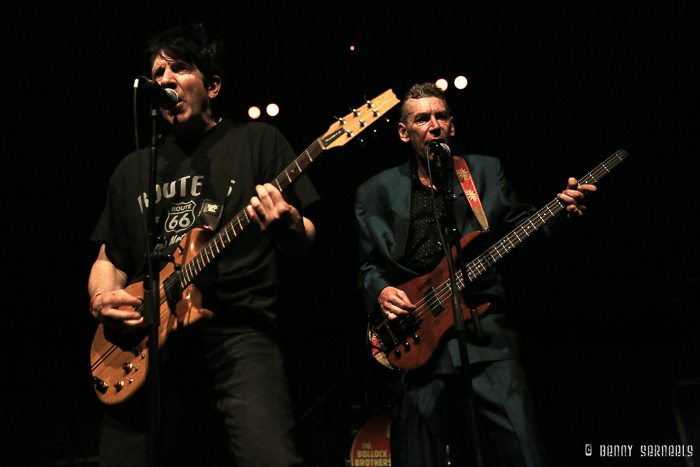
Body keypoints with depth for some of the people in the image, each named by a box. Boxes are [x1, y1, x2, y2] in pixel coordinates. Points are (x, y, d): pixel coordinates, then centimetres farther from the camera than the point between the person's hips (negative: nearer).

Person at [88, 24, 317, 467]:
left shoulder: (258, 140, 6)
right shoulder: (134, 168, 19)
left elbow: (303, 243, 3)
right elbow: (110, 257, 23)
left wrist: (288, 226, -20)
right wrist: (102, 298, 2)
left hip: (239, 329, -4)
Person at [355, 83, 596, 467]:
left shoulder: (486, 171, 12)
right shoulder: (375, 193, 10)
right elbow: (368, 264, 11)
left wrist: (561, 210, -5)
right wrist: (380, 291, -9)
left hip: (486, 334, 0)